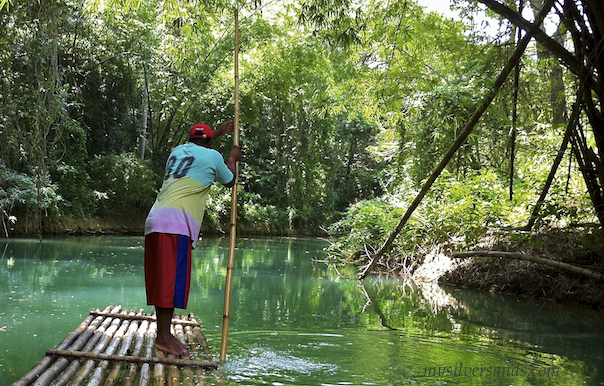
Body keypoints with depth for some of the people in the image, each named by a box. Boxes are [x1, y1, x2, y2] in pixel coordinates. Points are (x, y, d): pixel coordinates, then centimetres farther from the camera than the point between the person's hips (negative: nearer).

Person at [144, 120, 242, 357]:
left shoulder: (178, 150, 25)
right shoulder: (213, 156, 6)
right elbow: (230, 182, 23)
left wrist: (218, 132, 59)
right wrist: (233, 159, 40)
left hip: (155, 220, 8)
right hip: (174, 222, -8)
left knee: (163, 278, 9)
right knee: (172, 277, -10)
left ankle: (163, 333, 14)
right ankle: (164, 337, -12)